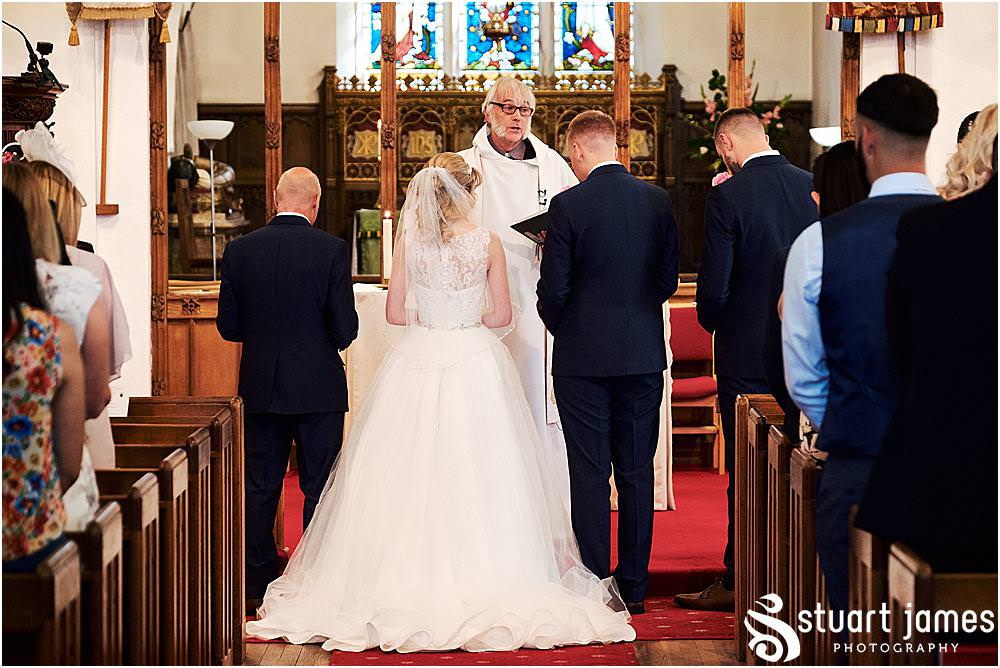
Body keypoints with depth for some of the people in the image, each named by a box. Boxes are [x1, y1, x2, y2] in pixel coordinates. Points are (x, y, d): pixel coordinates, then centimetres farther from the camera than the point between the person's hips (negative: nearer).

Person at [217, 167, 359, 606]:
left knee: (261, 487, 11)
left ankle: (259, 582, 16)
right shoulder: (332, 249, -10)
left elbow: (228, 326, 1)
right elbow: (346, 328, -11)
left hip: (260, 386, 3)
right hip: (319, 386, -2)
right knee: (319, 488, 6)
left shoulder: (240, 250, -2)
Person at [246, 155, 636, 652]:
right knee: (475, 468, 4)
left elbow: (395, 311, 0)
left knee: (412, 473, 6)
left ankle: (409, 578, 7)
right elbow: (502, 314, 0)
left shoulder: (410, 239, -1)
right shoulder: (487, 242, -3)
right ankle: (481, 572, 4)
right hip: (474, 364, -1)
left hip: (417, 360, 1)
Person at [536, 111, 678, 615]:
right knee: (637, 471, 9)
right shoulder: (659, 201, 1)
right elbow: (668, 279, 6)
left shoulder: (568, 205, -12)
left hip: (583, 357, -4)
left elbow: (552, 290, -9)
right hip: (644, 355, 4)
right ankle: (634, 586, 13)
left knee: (590, 473, 2)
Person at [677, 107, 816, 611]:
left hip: (749, 351, -5)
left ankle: (737, 582, 8)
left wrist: (712, 323, 6)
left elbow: (713, 286, -15)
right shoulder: (815, 187, 1)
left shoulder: (727, 197, -15)